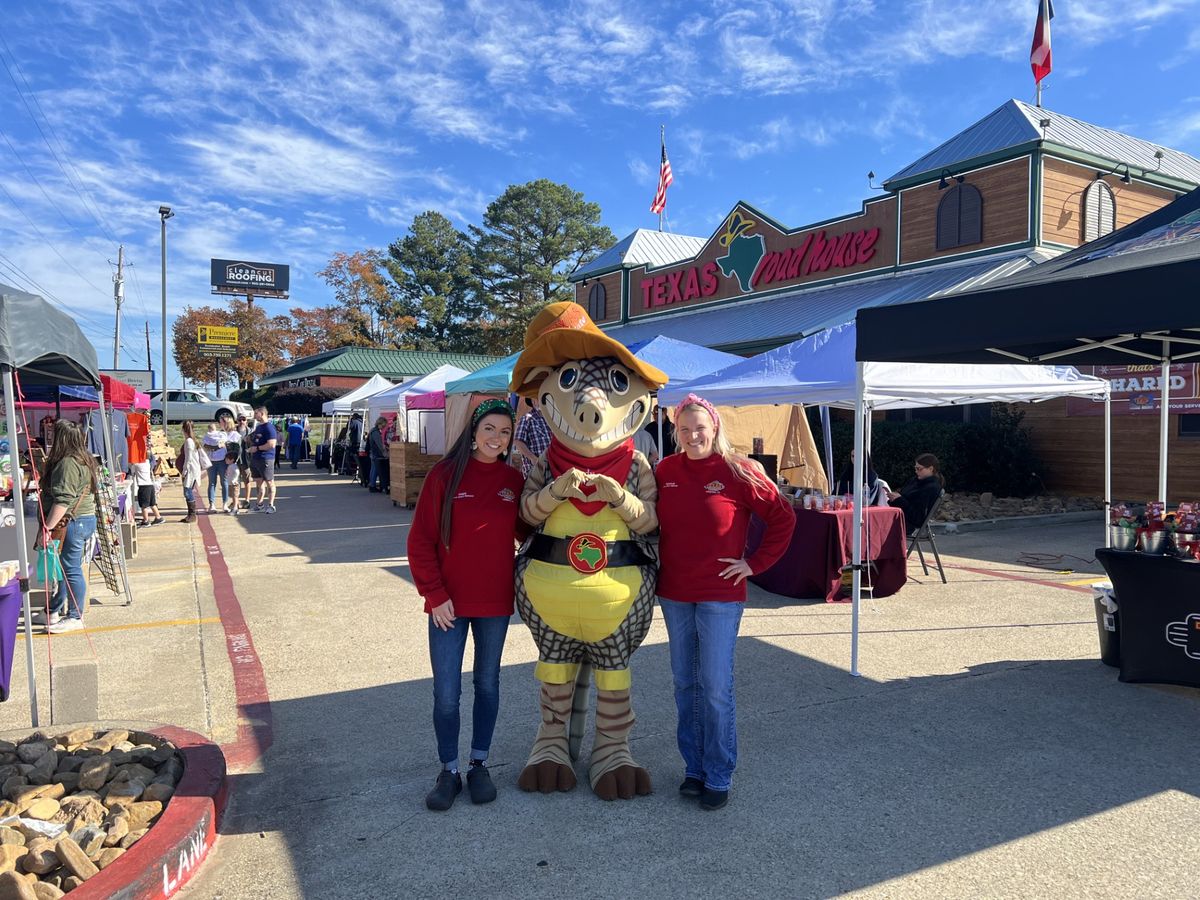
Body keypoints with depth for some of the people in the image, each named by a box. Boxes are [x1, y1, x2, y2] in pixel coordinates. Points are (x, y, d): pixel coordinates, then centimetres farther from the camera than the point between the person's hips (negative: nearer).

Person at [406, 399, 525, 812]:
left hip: (496, 603, 2)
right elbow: (420, 541, -7)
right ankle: (449, 772, 22)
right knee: (446, 693, 3)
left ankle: (479, 765, 31)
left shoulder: (514, 480, 1)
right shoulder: (444, 475, -7)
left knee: (487, 684, 14)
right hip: (449, 603, -2)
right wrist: (435, 595, -11)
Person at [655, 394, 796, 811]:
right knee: (685, 684, 12)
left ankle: (719, 777, 13)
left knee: (716, 687, -2)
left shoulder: (738, 471, -9)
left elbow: (783, 518, -5)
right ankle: (693, 767, 26)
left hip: (720, 595, -4)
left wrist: (755, 563, -7)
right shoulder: (665, 470, 2)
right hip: (674, 595, 4)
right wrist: (658, 562, 6)